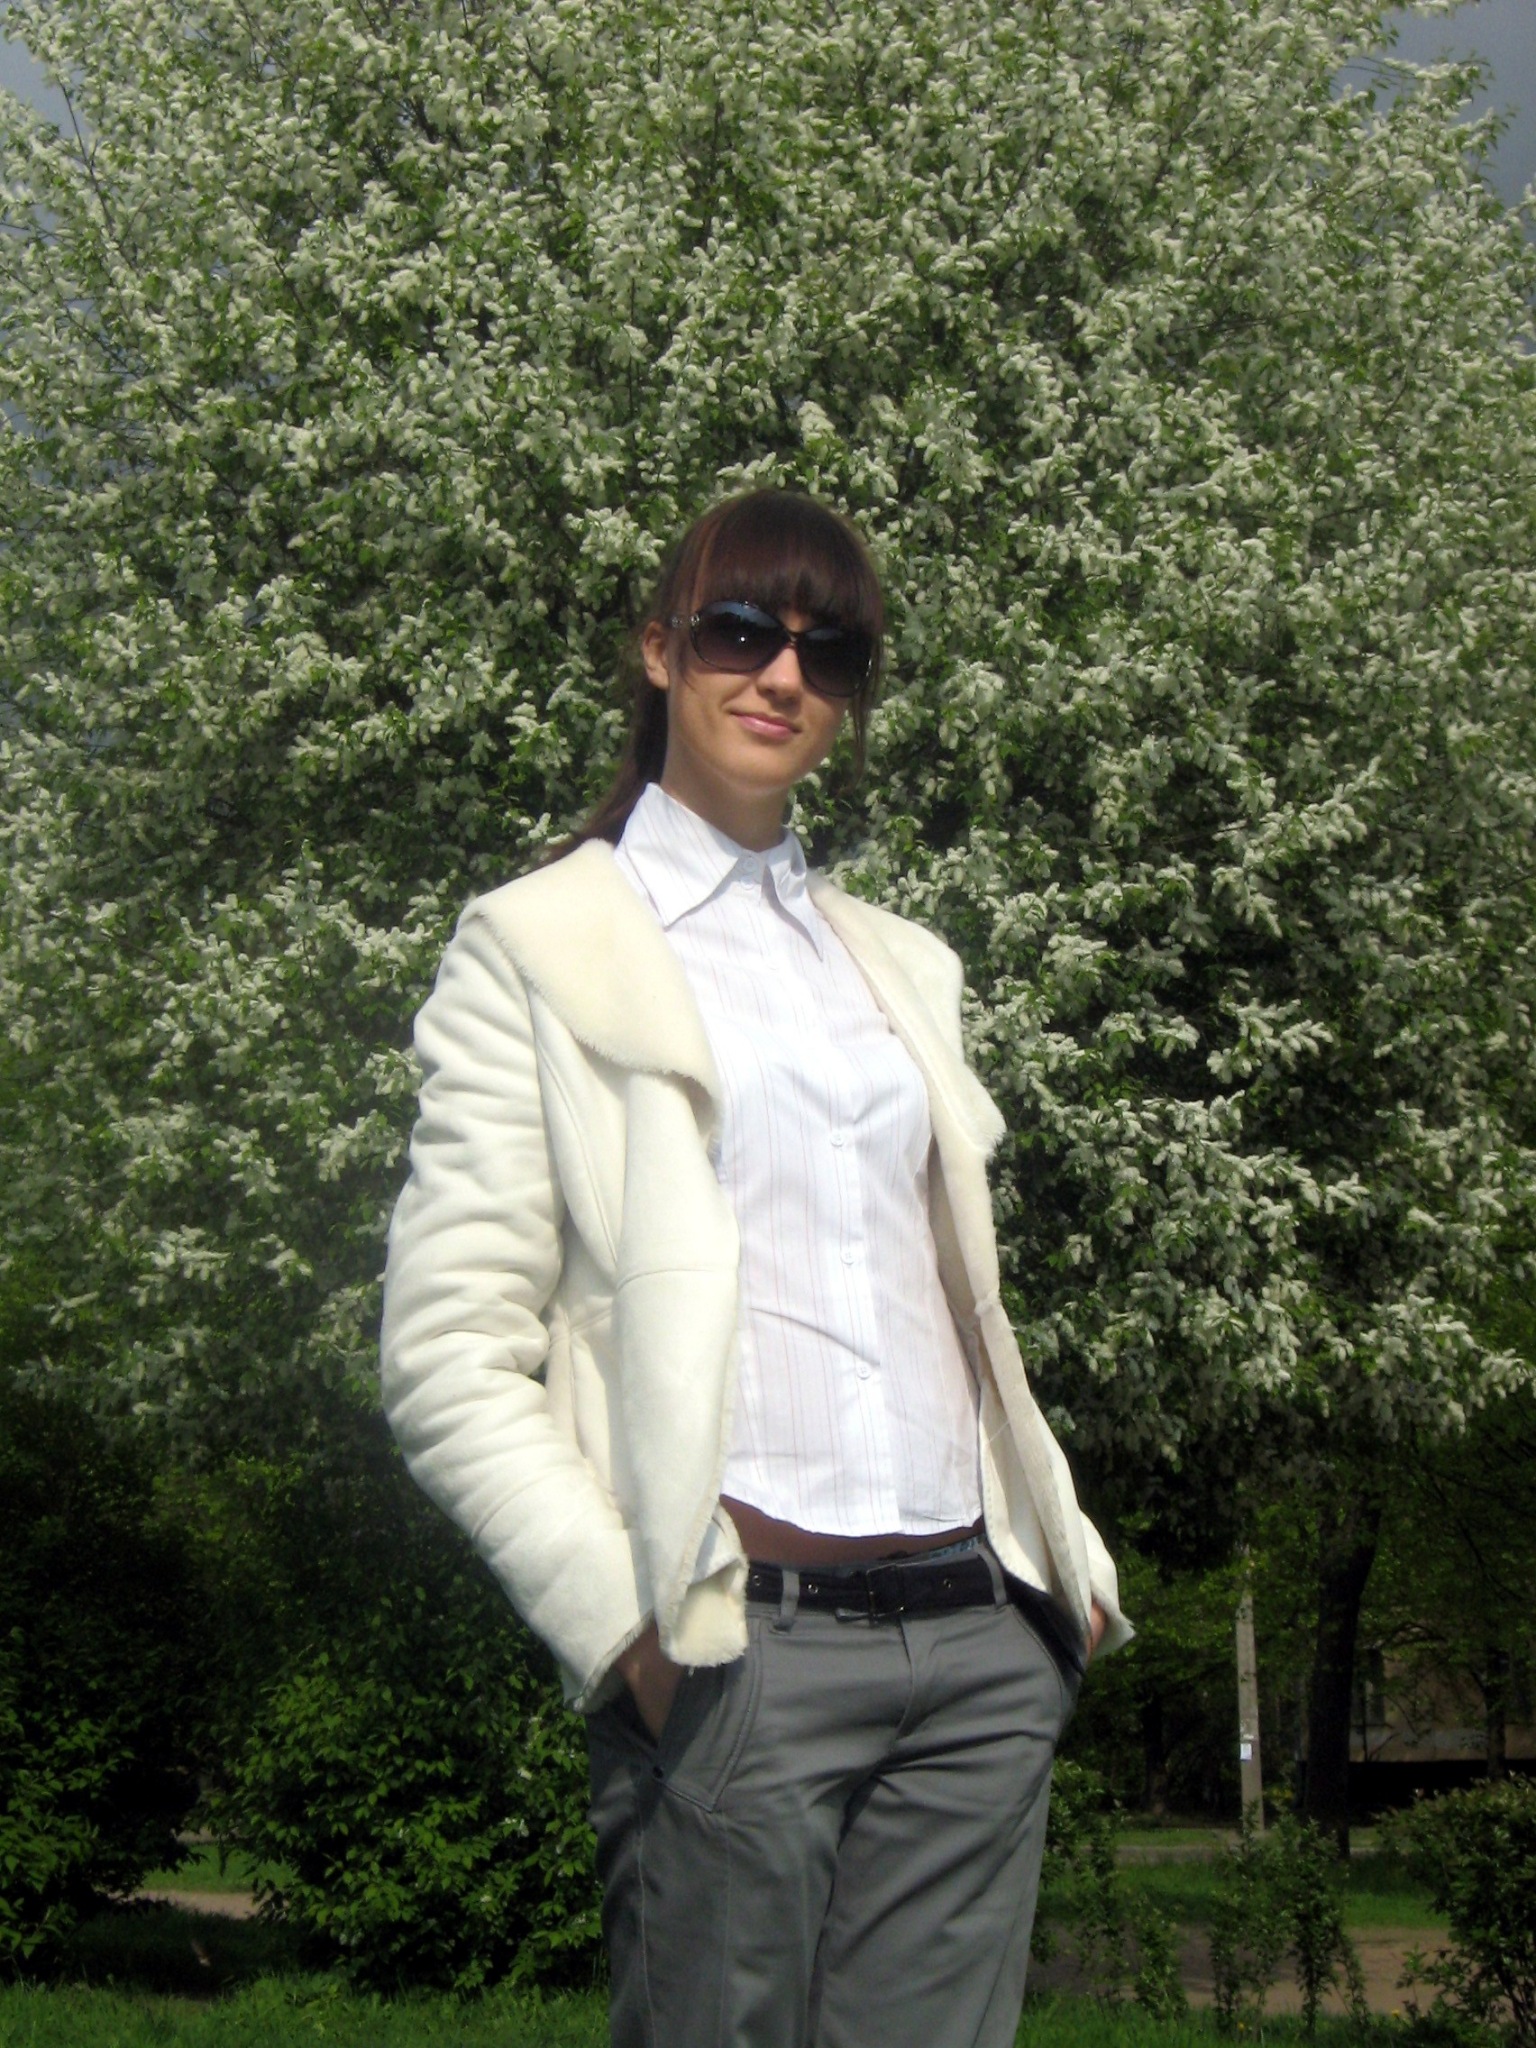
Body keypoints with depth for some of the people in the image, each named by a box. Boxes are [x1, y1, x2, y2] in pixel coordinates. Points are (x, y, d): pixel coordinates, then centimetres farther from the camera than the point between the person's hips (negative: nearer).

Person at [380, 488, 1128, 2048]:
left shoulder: (902, 965, 21)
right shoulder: (537, 946, 4)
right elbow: (447, 1361, -3)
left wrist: (1069, 1558, 12)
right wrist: (626, 1625, -13)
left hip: (983, 1638, 5)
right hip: (737, 1649, -5)